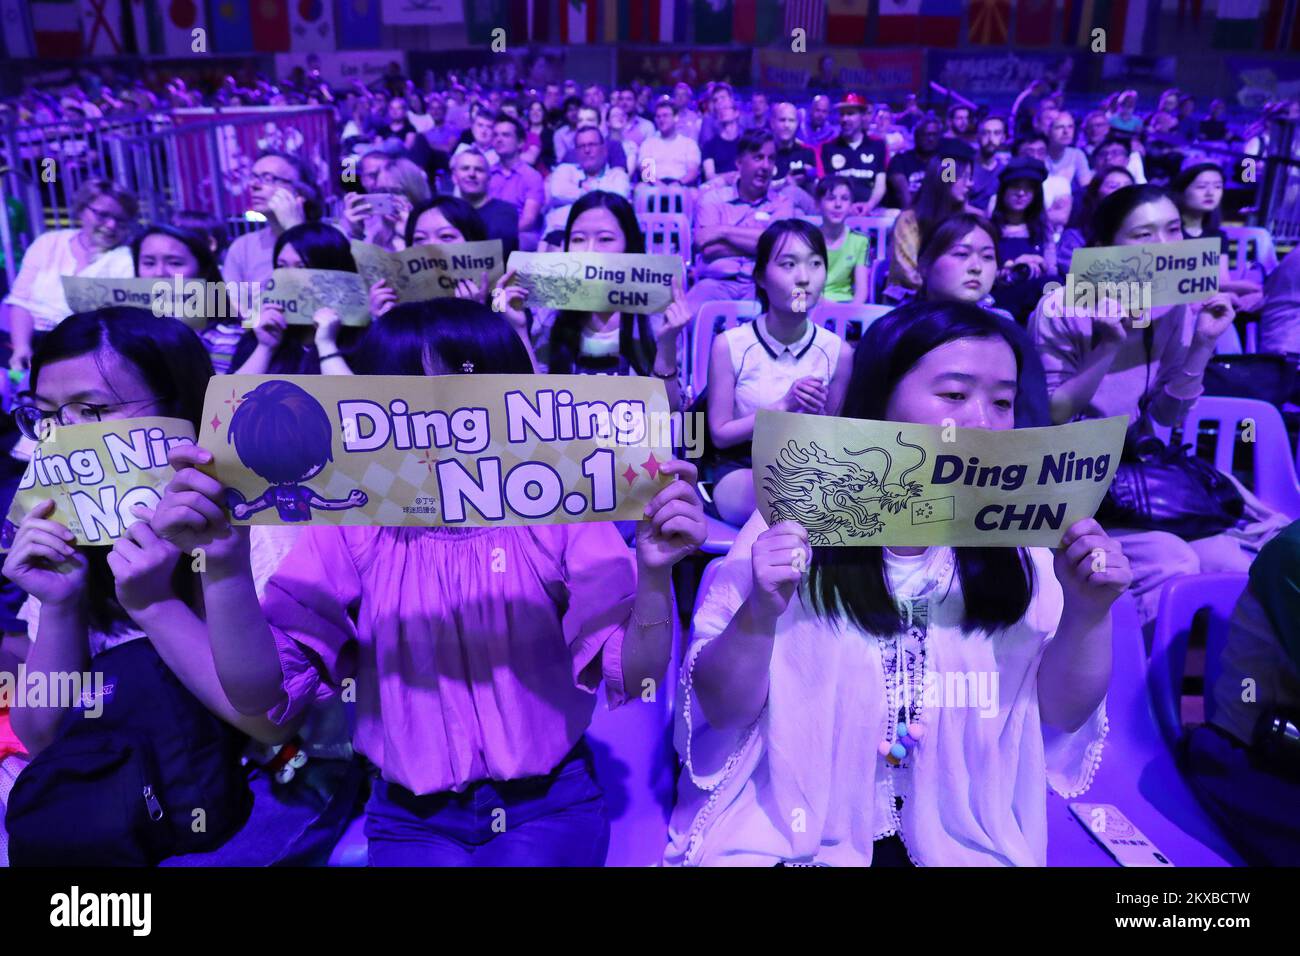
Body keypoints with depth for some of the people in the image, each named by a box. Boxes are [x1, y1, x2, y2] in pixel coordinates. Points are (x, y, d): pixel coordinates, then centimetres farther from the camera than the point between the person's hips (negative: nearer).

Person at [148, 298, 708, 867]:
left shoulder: (558, 515, -8)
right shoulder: (352, 528, -5)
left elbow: (636, 681, -12)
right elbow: (257, 693, -11)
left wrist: (655, 573, -30)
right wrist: (224, 563, -26)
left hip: (549, 806, -1)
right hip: (411, 820, 2)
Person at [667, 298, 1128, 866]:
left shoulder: (1017, 546, 0)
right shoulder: (794, 525, -8)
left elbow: (1060, 716, 4)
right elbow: (722, 711, -8)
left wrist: (1088, 617, -13)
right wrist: (760, 614, -26)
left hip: (962, 841, 3)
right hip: (789, 836, -3)